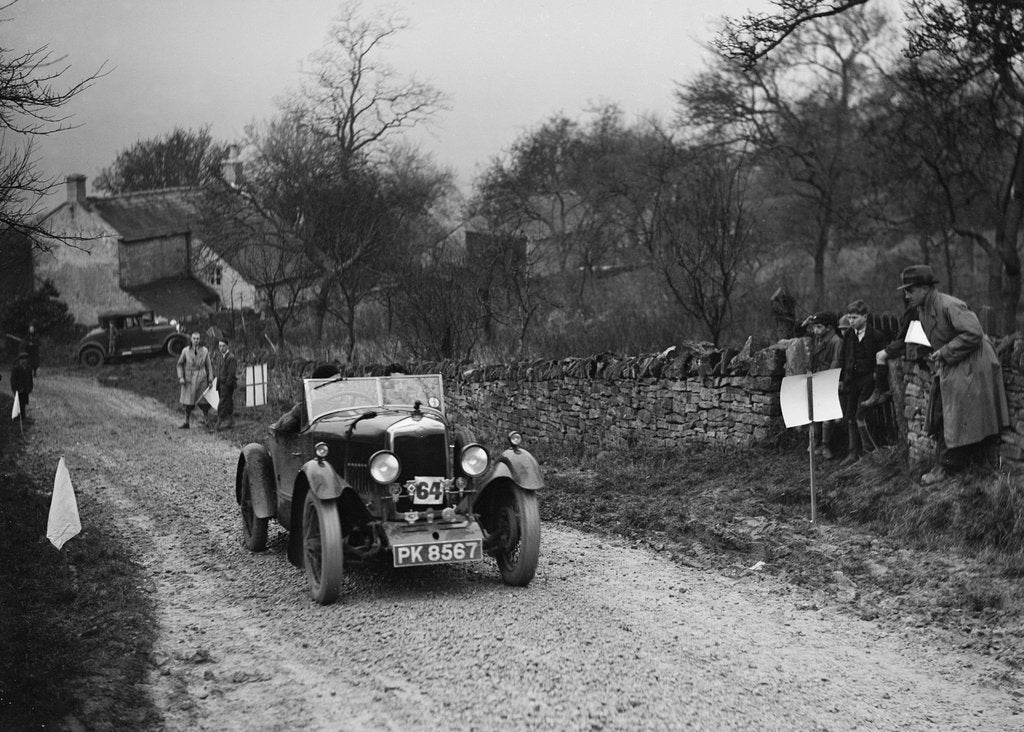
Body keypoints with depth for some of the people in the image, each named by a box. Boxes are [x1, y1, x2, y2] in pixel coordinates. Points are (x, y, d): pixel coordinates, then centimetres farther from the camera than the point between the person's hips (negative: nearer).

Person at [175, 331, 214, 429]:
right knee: (188, 403, 5)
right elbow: (179, 364, 7)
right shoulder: (186, 351, -1)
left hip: (201, 378, 0)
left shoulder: (205, 350, 1)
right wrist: (180, 377, -3)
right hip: (189, 379, 0)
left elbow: (208, 365, 6)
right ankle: (186, 423, 13)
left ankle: (207, 420, 13)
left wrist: (210, 379, 3)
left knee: (203, 401, 0)